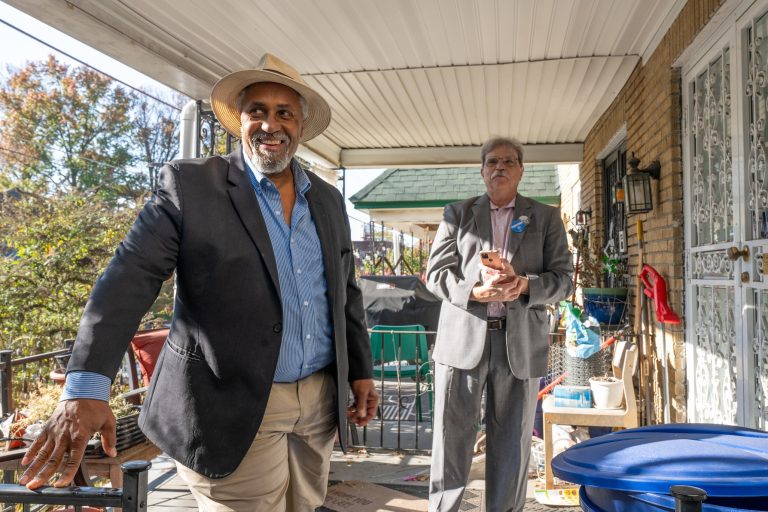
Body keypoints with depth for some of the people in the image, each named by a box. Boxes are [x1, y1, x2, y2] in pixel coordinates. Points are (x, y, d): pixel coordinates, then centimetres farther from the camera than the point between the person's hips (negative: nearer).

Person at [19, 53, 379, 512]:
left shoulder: (328, 199, 8)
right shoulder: (190, 184, -6)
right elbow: (130, 278, -15)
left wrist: (360, 371, 10)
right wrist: (86, 386, -25)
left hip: (320, 400, 5)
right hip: (233, 408, -5)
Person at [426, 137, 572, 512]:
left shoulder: (546, 218, 12)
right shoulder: (457, 214, 12)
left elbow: (562, 280, 5)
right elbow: (436, 273, 4)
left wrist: (524, 286, -16)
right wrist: (474, 291, -15)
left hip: (520, 343, 1)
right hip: (463, 339, 0)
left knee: (511, 445, 8)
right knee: (452, 439, 3)